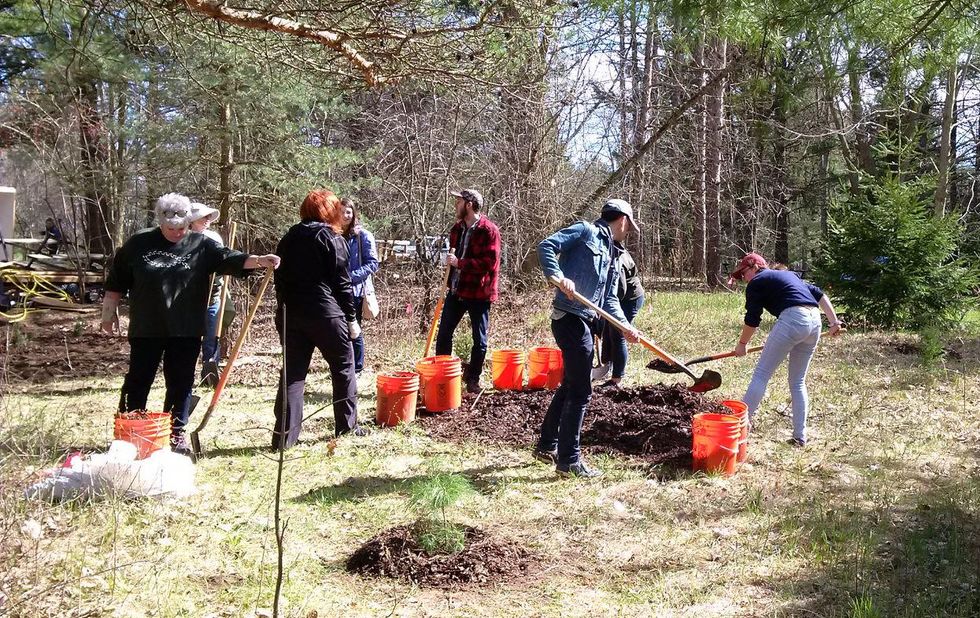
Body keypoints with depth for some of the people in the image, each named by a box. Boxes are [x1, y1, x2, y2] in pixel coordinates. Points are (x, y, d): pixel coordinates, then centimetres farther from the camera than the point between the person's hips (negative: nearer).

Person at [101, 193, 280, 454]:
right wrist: (110, 312, 13)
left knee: (181, 383, 7)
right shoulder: (138, 244, 2)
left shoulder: (201, 245, 2)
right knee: (138, 380, 6)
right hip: (146, 329, -1)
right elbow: (117, 281, 11)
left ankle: (176, 432, 20)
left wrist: (258, 260, -29)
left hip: (186, 331, 1)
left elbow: (229, 258, -12)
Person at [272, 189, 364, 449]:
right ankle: (346, 426, 18)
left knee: (292, 372, 7)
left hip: (290, 314, 5)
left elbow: (280, 279, 14)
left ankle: (284, 435, 2)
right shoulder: (331, 238, -6)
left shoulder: (288, 239, 12)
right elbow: (342, 283, -8)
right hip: (325, 313, -5)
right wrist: (351, 318, -2)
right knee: (343, 367, 11)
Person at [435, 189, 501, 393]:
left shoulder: (488, 230, -13)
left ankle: (473, 379, 19)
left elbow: (490, 263, -21)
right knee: (443, 333, 9)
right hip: (456, 290, 7)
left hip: (479, 293, -7)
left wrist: (460, 263, -22)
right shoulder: (458, 228, 10)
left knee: (479, 340, 6)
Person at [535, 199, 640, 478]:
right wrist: (558, 276, -28)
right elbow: (545, 246, -13)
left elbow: (610, 300, 16)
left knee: (570, 386, 19)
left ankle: (547, 446, 32)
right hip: (570, 319, -10)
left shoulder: (611, 255, 21)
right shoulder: (585, 231, -4)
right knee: (580, 391, -5)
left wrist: (626, 327, 2)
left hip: (585, 322, 10)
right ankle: (568, 460, 3)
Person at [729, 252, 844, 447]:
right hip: (815, 321, 8)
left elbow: (752, 319, 6)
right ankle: (800, 437, 15)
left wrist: (742, 344, 20)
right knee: (798, 381, 16)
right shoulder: (789, 274, 30)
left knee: (761, 375, 0)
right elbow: (820, 295, 22)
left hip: (792, 319, -8)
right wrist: (834, 321, 16)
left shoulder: (756, 283, 8)